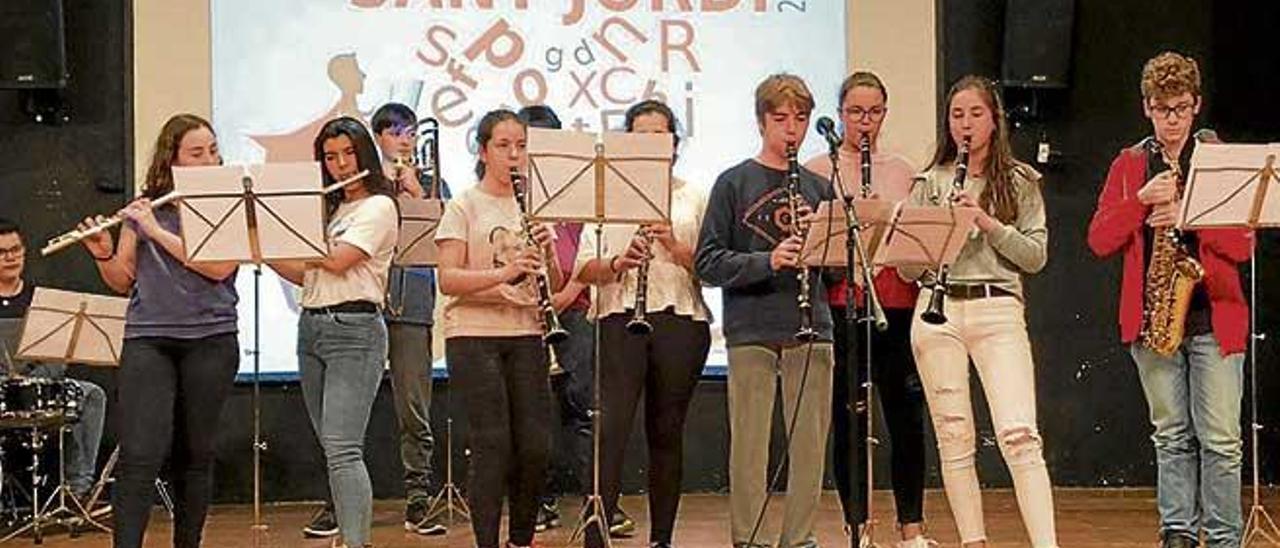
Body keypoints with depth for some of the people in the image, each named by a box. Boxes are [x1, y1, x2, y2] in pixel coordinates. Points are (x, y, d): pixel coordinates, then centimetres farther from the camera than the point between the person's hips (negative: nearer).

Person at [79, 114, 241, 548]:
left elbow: (219, 267, -13)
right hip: (147, 339, 0)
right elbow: (122, 281, 11)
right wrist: (103, 254, -9)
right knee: (140, 456, -11)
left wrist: (157, 231, -13)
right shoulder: (144, 207, 9)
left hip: (210, 340, 0)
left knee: (196, 455, 7)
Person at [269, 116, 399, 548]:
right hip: (311, 328, 8)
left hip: (354, 330, -8)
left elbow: (337, 260, -16)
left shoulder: (379, 207, -4)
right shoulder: (330, 209, 20)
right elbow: (302, 275, 18)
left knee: (341, 447, -18)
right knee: (331, 448, 8)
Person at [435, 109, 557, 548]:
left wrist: (547, 252, -8)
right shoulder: (463, 207, 0)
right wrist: (504, 273, -24)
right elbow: (448, 280, -10)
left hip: (524, 334, 4)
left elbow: (555, 285, 13)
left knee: (535, 444, 1)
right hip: (474, 335, -4)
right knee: (493, 444, -7)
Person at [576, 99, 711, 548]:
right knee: (611, 429, -11)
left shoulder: (694, 197, 13)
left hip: (680, 320, 1)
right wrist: (619, 264, -15)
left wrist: (676, 248, -13)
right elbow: (585, 269, 4)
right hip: (621, 318, -1)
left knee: (667, 431, 6)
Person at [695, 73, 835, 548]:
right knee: (749, 444, 0)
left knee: (811, 443, 5)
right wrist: (766, 261, -18)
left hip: (810, 331, 3)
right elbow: (707, 262, -4)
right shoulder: (734, 183, 3)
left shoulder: (819, 188, 13)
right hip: (751, 333, -3)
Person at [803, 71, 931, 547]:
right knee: (848, 419, 1)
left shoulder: (902, 171, 13)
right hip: (841, 305, -2)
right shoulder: (817, 170, 4)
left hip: (896, 304, 2)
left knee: (907, 417, 3)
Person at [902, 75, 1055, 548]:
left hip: (998, 309, -3)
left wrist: (988, 222, -11)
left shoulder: (1018, 181, 9)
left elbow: (1035, 256, 1)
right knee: (953, 437, 3)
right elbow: (907, 266, 10)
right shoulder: (930, 182, 13)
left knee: (1019, 434, -14)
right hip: (937, 310, 3)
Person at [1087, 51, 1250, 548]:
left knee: (1220, 439, -3)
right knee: (1171, 436, 7)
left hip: (1213, 317, -2)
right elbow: (1100, 241, 2)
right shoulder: (1129, 165, 11)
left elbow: (1243, 245, -2)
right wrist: (1141, 200, -12)